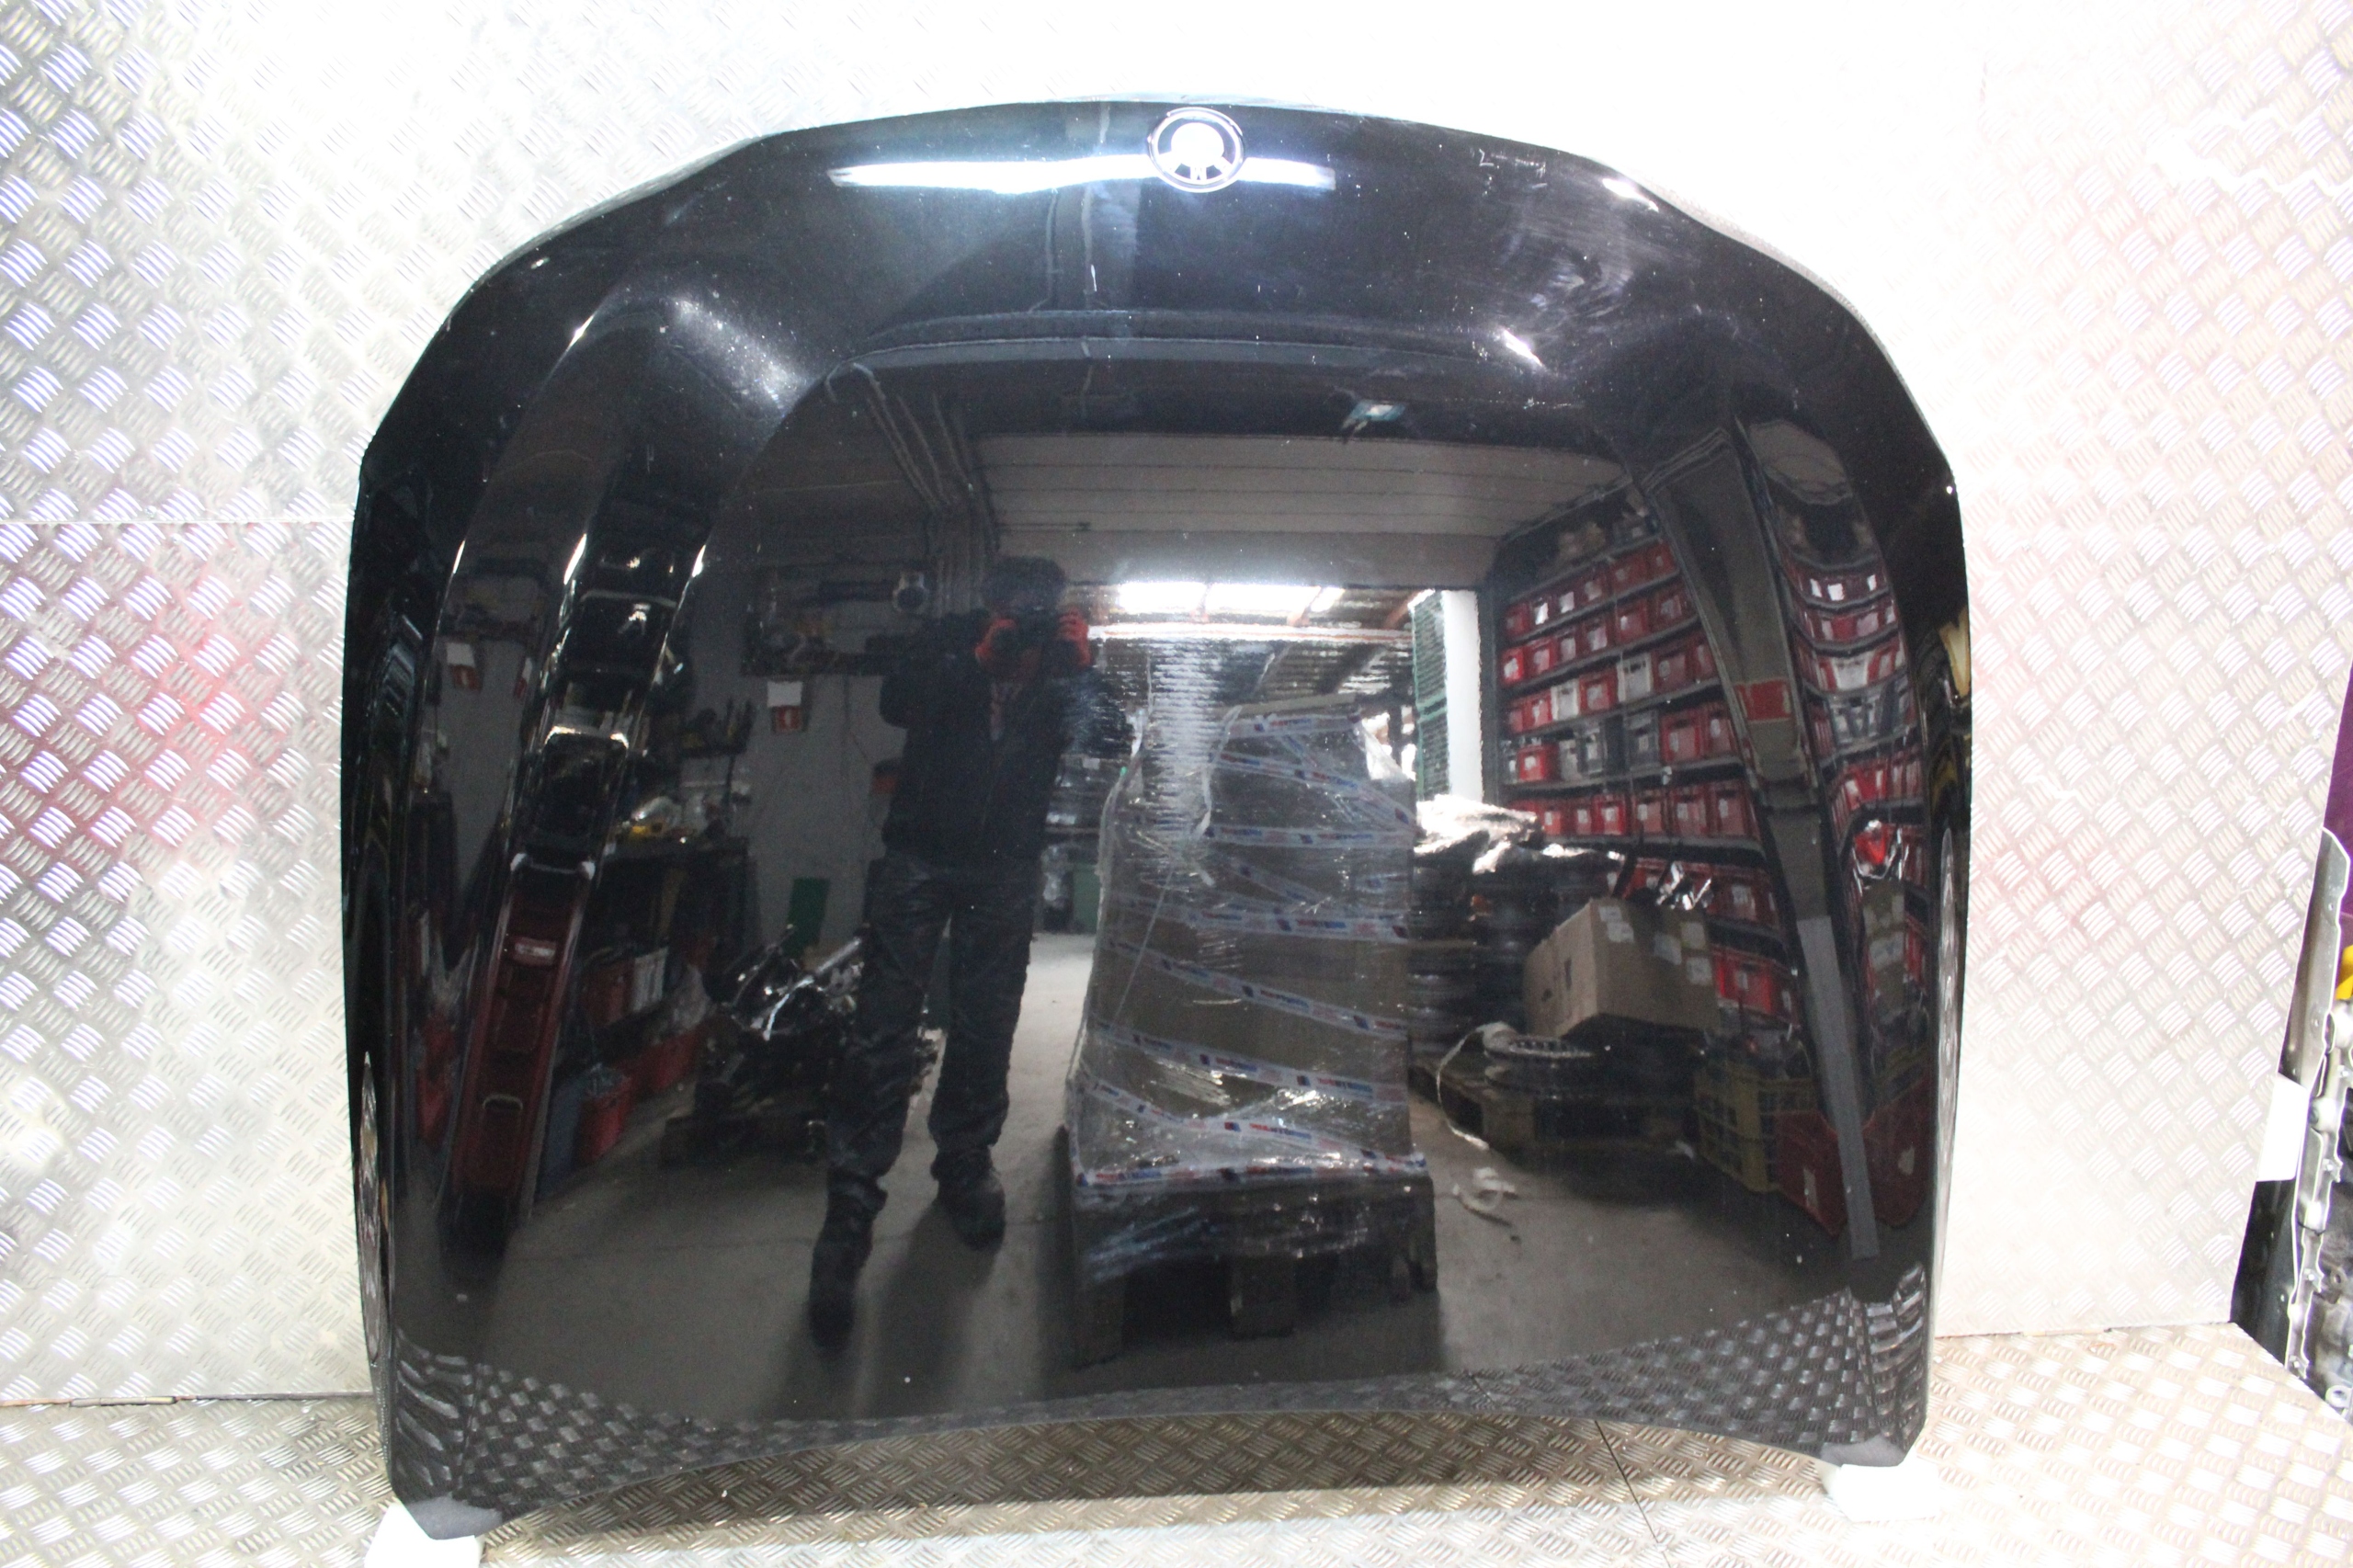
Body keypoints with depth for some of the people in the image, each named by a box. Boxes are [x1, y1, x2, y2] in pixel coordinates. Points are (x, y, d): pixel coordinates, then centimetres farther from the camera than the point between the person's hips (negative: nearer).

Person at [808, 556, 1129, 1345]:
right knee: (884, 1027, -7)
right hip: (919, 854, -2)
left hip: (1004, 871, 2)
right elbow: (897, 703, -13)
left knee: (985, 1025, 6)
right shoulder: (952, 639, 1)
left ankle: (965, 1162, 27)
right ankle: (849, 1210, -2)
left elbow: (1111, 739, -8)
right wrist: (977, 659, -24)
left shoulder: (1060, 665, 4)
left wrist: (1080, 667, -21)